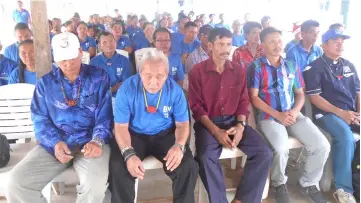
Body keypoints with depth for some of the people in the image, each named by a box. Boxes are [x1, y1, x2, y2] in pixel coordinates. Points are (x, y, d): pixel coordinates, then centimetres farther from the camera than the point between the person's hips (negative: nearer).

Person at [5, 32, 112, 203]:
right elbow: (40, 118, 7)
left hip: (89, 141, -2)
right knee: (15, 184, -16)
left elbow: (104, 115, 0)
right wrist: (55, 143, -12)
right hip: (54, 143, 3)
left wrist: (97, 141, -19)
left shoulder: (99, 77, 4)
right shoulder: (45, 82, 11)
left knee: (96, 183, -33)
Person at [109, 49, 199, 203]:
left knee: (189, 167, -19)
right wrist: (128, 153, -31)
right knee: (118, 168, -26)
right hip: (134, 135, -1)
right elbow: (121, 126, -13)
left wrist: (179, 146, -26)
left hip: (165, 134, 1)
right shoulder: (127, 89, -16)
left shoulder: (175, 90, -11)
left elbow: (182, 124, -4)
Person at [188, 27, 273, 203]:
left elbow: (243, 101, 10)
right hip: (207, 122, -3)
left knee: (264, 153, -15)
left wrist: (241, 125, -9)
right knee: (206, 157, -32)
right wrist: (215, 131, -17)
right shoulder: (197, 71, -4)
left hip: (233, 120, 4)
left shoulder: (239, 71, 8)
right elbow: (196, 106, -6)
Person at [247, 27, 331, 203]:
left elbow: (300, 94, 15)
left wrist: (295, 111, -7)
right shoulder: (256, 66, -1)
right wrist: (278, 115, -15)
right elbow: (254, 97, -7)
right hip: (268, 116, -5)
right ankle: (279, 184, 2)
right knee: (281, 149, -31)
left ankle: (308, 183, 13)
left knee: (322, 145, -13)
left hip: (293, 114, 5)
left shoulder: (291, 66, 15)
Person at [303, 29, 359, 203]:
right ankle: (344, 189, -22)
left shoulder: (349, 66, 18)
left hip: (352, 113, 6)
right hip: (327, 113, -6)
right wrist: (340, 112, -16)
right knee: (345, 136, -34)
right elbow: (314, 97, -8)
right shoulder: (314, 68, -1)